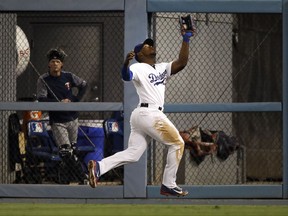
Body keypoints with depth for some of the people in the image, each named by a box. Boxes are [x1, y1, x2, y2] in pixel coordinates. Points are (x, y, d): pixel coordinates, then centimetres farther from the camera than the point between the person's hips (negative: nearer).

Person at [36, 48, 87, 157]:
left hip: (72, 119, 4)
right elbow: (41, 99, -18)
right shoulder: (43, 80, -8)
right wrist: (60, 102, -26)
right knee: (65, 151, -16)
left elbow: (83, 85, 16)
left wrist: (76, 99, 3)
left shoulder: (68, 76, 1)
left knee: (73, 148, 15)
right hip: (57, 122, -4)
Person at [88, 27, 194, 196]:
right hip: (150, 113, -9)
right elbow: (126, 76, -24)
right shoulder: (138, 68, -4)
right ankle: (168, 186, 3)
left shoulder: (163, 68, 20)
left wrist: (186, 40, 6)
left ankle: (99, 166, -14)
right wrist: (126, 63, -46)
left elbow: (182, 63, 11)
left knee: (133, 154, 0)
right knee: (177, 143, 1)